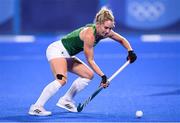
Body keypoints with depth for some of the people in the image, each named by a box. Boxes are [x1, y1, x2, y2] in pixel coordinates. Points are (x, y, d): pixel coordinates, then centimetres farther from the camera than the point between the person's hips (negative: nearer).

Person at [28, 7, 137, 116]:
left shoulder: (106, 32, -5)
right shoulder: (89, 35, -28)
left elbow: (122, 40, 13)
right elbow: (90, 60, -20)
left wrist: (130, 51, -2)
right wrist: (103, 76, -20)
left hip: (66, 55, 10)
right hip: (56, 50, -10)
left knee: (89, 74, 12)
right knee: (62, 79, -31)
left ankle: (65, 100, 15)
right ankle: (36, 107, -30)